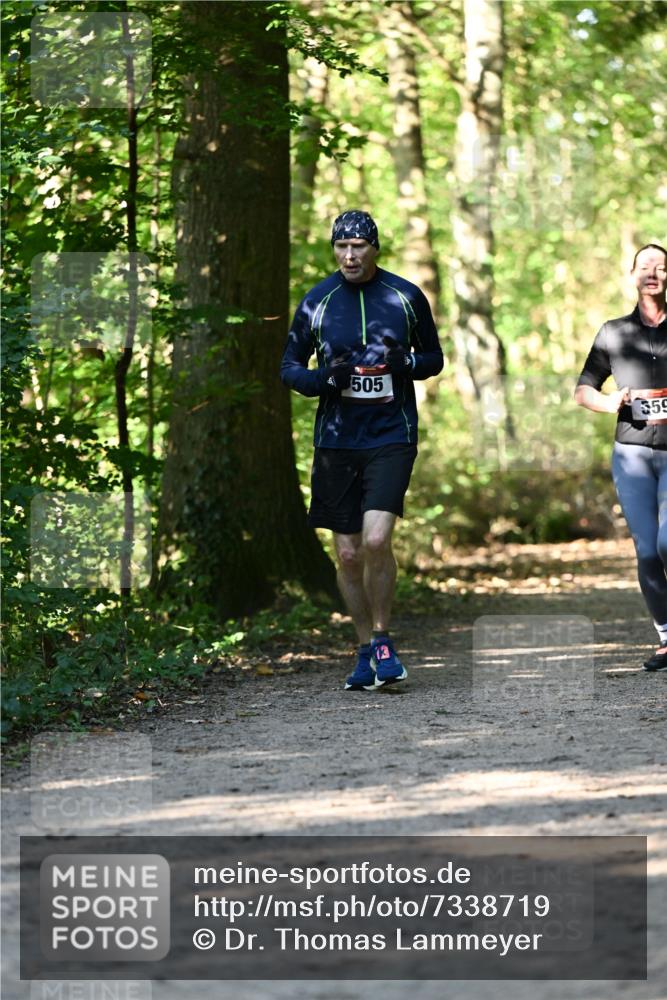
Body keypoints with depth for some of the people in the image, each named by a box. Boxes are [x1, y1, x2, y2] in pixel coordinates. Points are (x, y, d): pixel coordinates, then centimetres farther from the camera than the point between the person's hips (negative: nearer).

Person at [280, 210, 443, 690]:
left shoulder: (407, 297, 0)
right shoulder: (317, 302, 2)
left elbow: (434, 358, 10)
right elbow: (289, 367, 9)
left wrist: (405, 364, -13)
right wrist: (322, 378, -13)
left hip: (392, 437, -2)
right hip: (337, 440, 2)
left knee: (376, 539, -18)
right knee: (348, 554, 4)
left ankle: (383, 639, 0)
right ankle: (367, 650, 19)